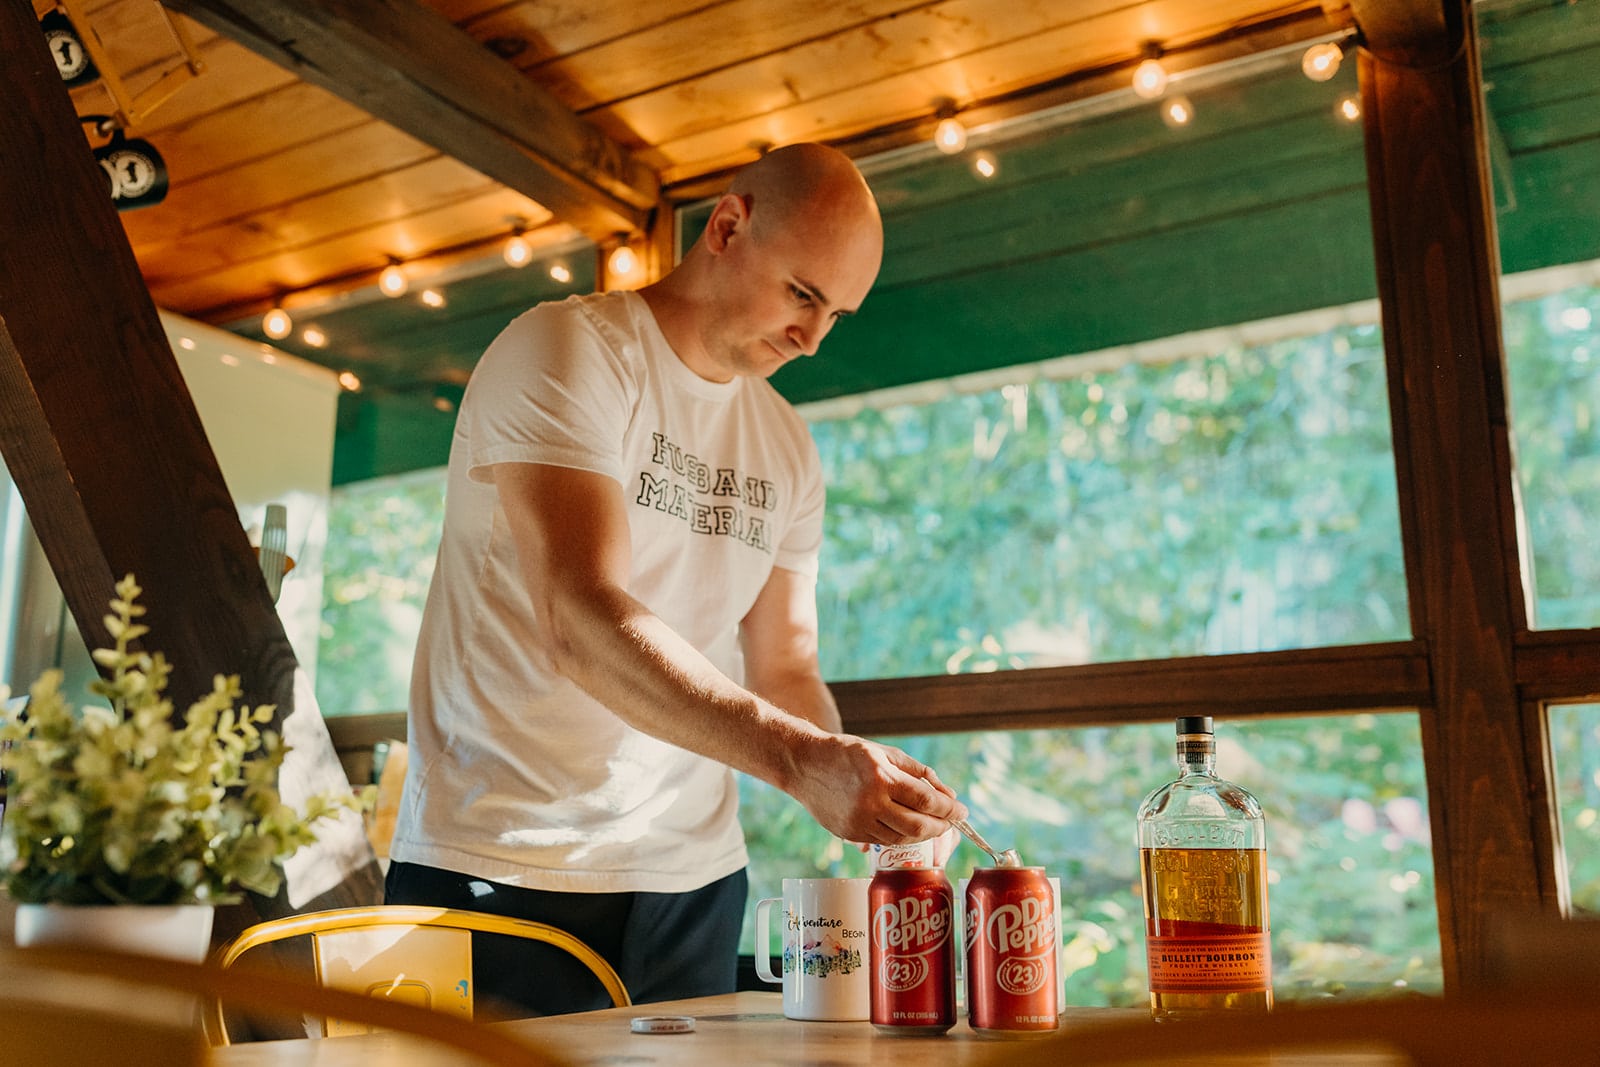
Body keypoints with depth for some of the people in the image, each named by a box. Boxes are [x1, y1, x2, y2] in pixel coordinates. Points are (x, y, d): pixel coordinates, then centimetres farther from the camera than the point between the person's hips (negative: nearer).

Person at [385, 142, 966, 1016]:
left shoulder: (787, 446, 10)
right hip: (504, 869, -6)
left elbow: (785, 668, 10)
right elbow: (584, 621, -24)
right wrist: (800, 758, -33)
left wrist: (875, 806, -9)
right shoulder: (568, 353, -11)